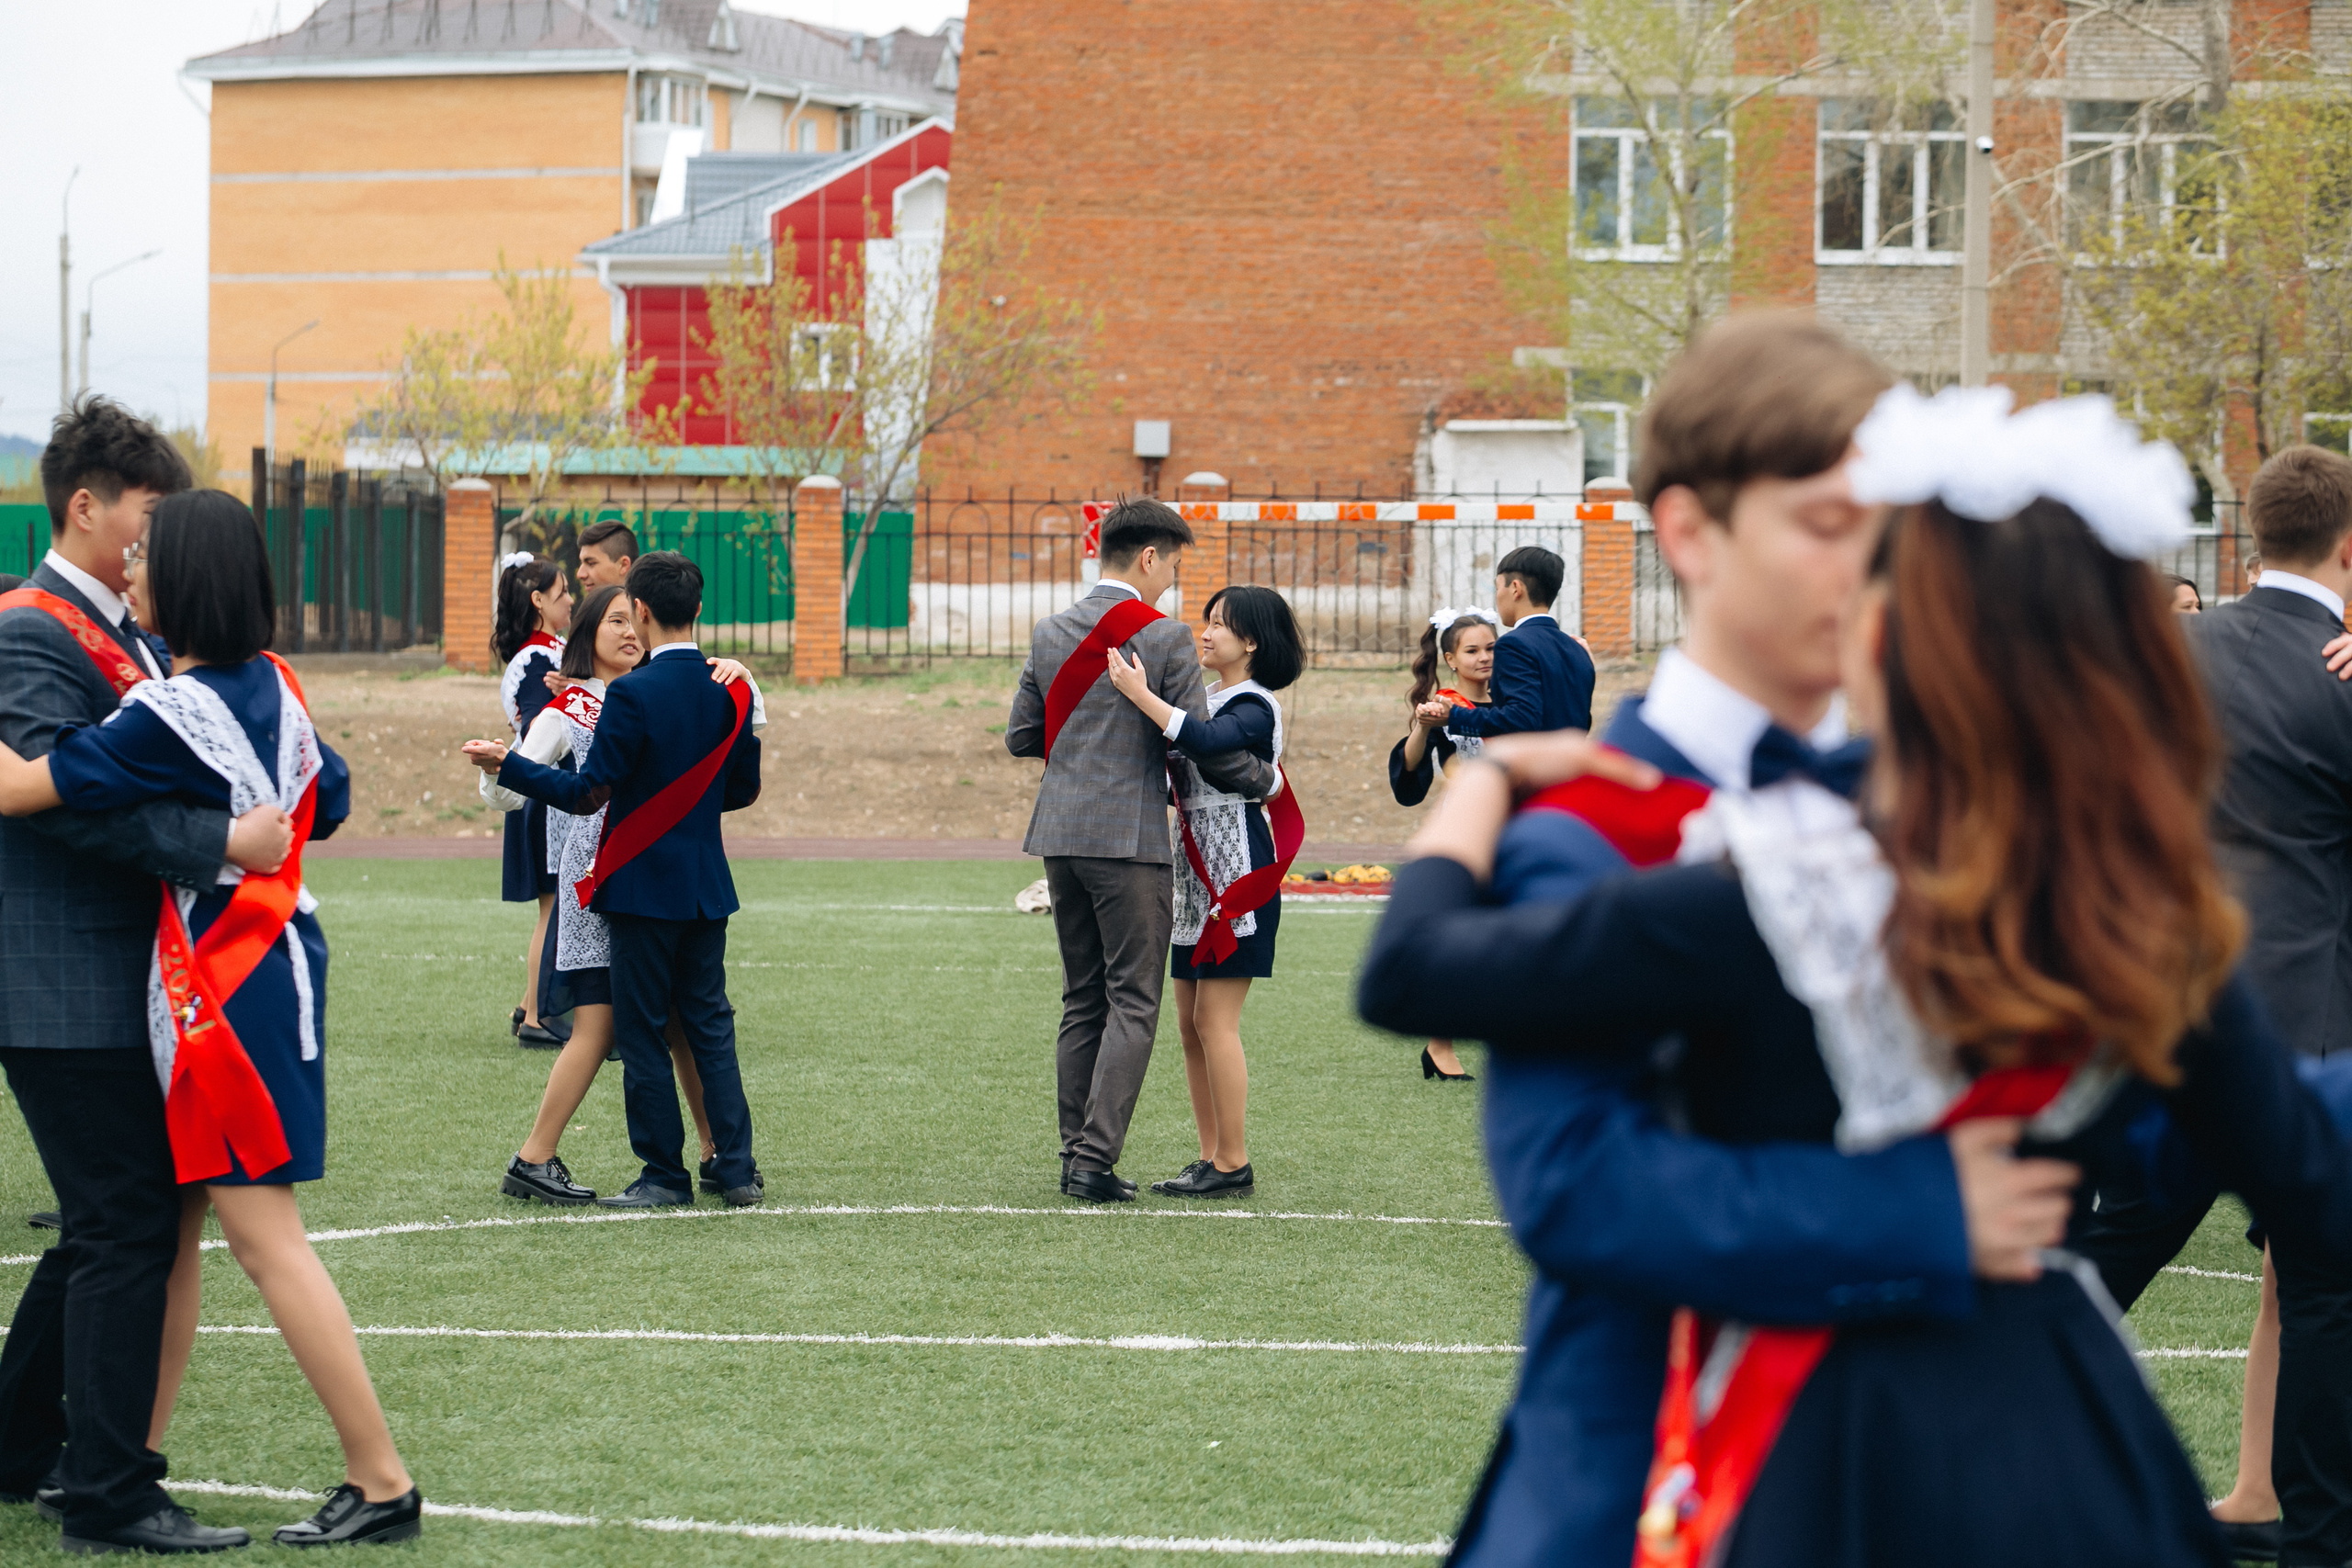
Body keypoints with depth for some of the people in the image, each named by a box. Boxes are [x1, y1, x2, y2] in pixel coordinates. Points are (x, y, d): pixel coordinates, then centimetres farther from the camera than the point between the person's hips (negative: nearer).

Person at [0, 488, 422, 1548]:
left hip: (225, 987, -9)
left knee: (264, 1238, -6)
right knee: (166, 1225, 14)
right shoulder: (271, 685, 6)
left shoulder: (169, 714, -19)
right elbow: (326, 803, 19)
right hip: (271, 956, 9)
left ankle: (381, 1481, -4)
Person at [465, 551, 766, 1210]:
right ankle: (737, 1168, 10)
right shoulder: (732, 689, 2)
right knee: (710, 1025, 13)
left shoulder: (632, 694, -16)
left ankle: (665, 1173, 7)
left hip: (644, 885, -6)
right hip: (708, 884, 6)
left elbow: (589, 793, -17)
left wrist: (507, 765, -9)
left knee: (642, 1032, 4)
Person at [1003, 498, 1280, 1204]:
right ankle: (1095, 1158, -9)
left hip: (1060, 836, 6)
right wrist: (1266, 782, 7)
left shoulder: (1049, 634, 9)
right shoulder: (1164, 638, -9)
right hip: (1131, 840, -6)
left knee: (1082, 1001, 14)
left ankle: (1076, 1154, 13)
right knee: (1132, 1003, -2)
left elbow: (1020, 737, 13)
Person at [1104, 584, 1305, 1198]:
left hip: (1237, 871, -10)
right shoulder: (1211, 700, 17)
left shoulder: (1254, 706, -12)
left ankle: (1234, 1164, -6)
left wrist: (1140, 694, -33)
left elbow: (1207, 742, -32)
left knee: (1215, 1019, -10)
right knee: (1192, 1024, 9)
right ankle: (1213, 1157, 14)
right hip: (1196, 873, 10)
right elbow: (1181, 772, 22)